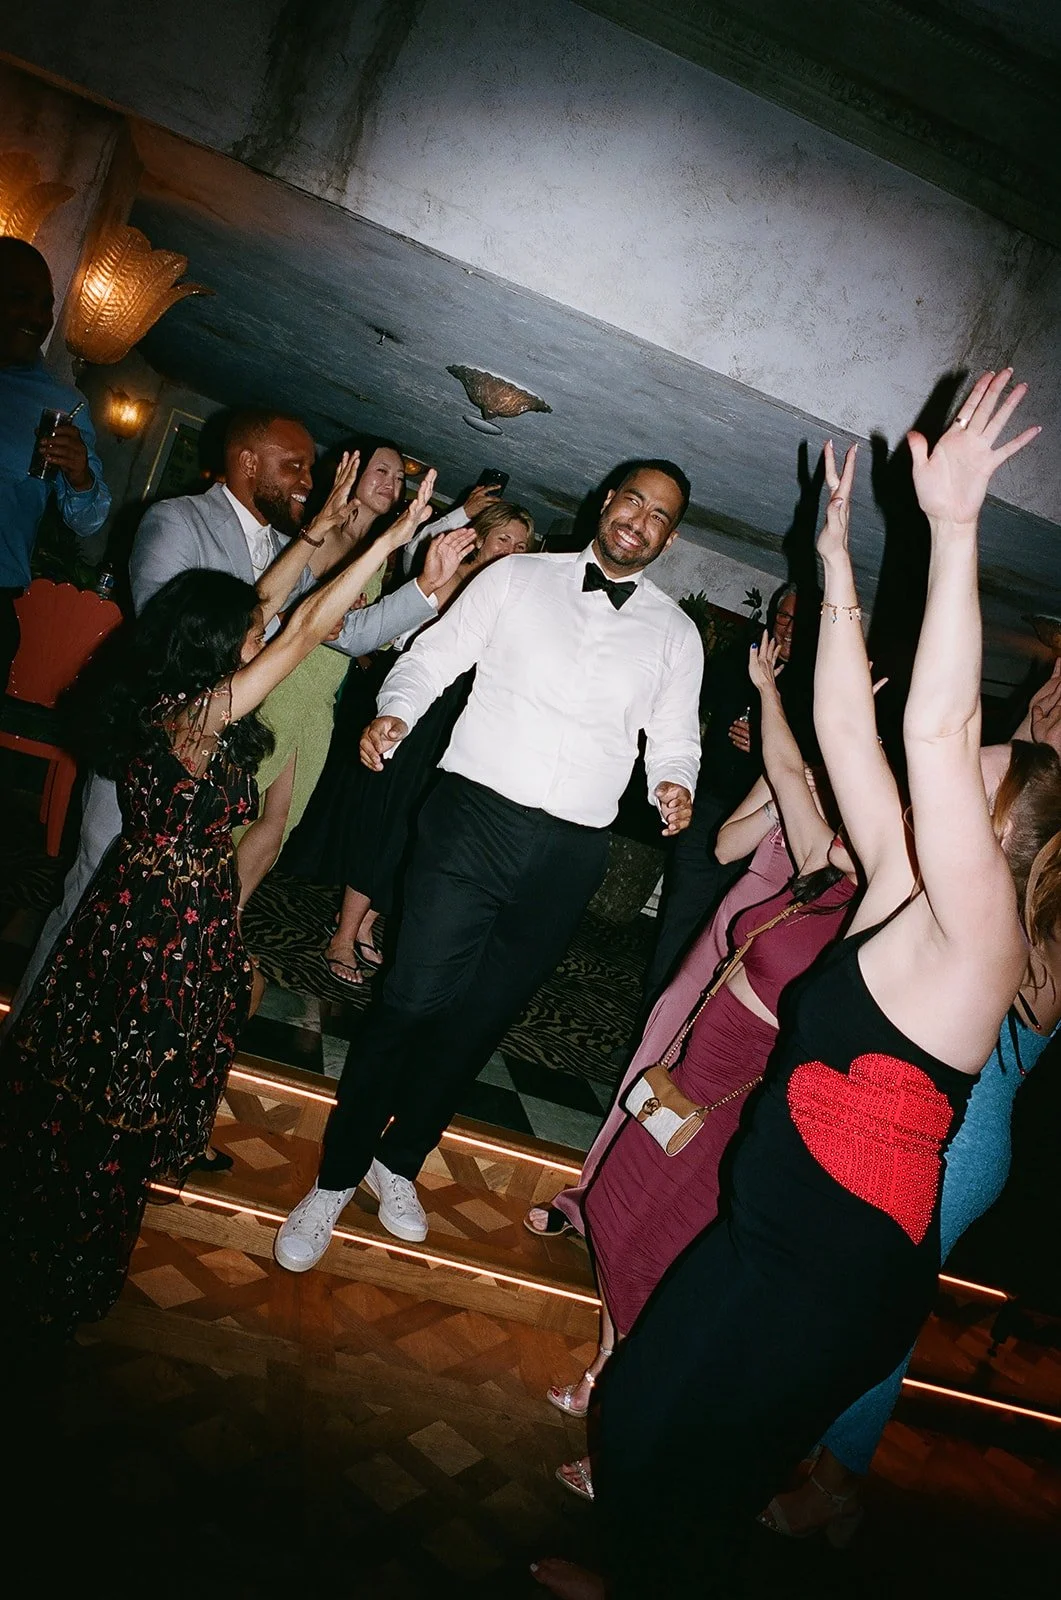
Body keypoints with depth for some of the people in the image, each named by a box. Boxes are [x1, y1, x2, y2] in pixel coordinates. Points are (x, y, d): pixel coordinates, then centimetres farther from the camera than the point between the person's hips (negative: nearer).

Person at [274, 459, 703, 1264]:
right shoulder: (518, 577, 6)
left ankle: (398, 1161, 35)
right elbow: (433, 656, 4)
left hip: (570, 852, 2)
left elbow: (675, 737, 12)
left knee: (481, 1018, 12)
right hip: (475, 815, -2)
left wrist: (674, 785, -10)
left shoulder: (676, 634, 12)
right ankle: (336, 1177, 17)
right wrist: (397, 710, -15)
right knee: (413, 1000, -5)